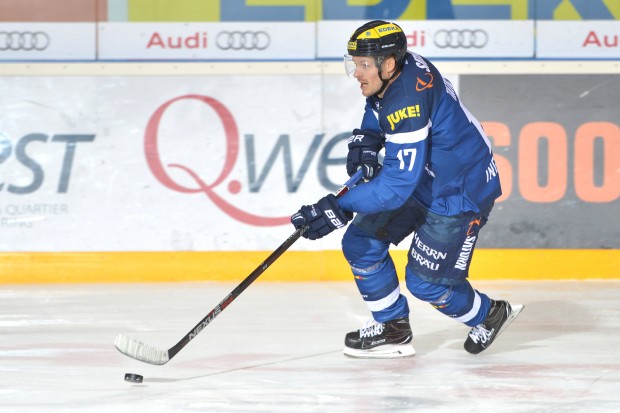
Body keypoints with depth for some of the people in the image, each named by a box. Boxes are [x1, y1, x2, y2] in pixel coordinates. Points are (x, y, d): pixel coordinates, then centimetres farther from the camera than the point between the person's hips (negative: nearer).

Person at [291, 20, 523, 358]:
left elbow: (398, 184, -35)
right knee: (361, 243, 5)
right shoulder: (402, 63, -7)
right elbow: (378, 106, 19)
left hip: (459, 194, -10)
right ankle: (393, 329, 18)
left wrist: (339, 209, -36)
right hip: (420, 180, 10)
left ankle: (488, 315, 23)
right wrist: (365, 139, 0)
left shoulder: (408, 103, -35)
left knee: (424, 282, -5)